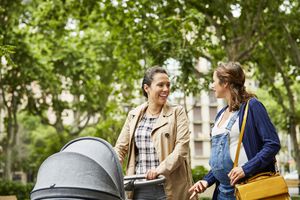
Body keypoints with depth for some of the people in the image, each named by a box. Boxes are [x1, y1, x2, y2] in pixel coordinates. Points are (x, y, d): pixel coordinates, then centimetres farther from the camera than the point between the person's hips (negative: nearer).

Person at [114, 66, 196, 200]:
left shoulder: (177, 112, 3)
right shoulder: (133, 115, 11)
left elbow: (182, 147, -8)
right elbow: (120, 148, 11)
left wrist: (161, 169, -21)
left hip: (169, 189, -2)